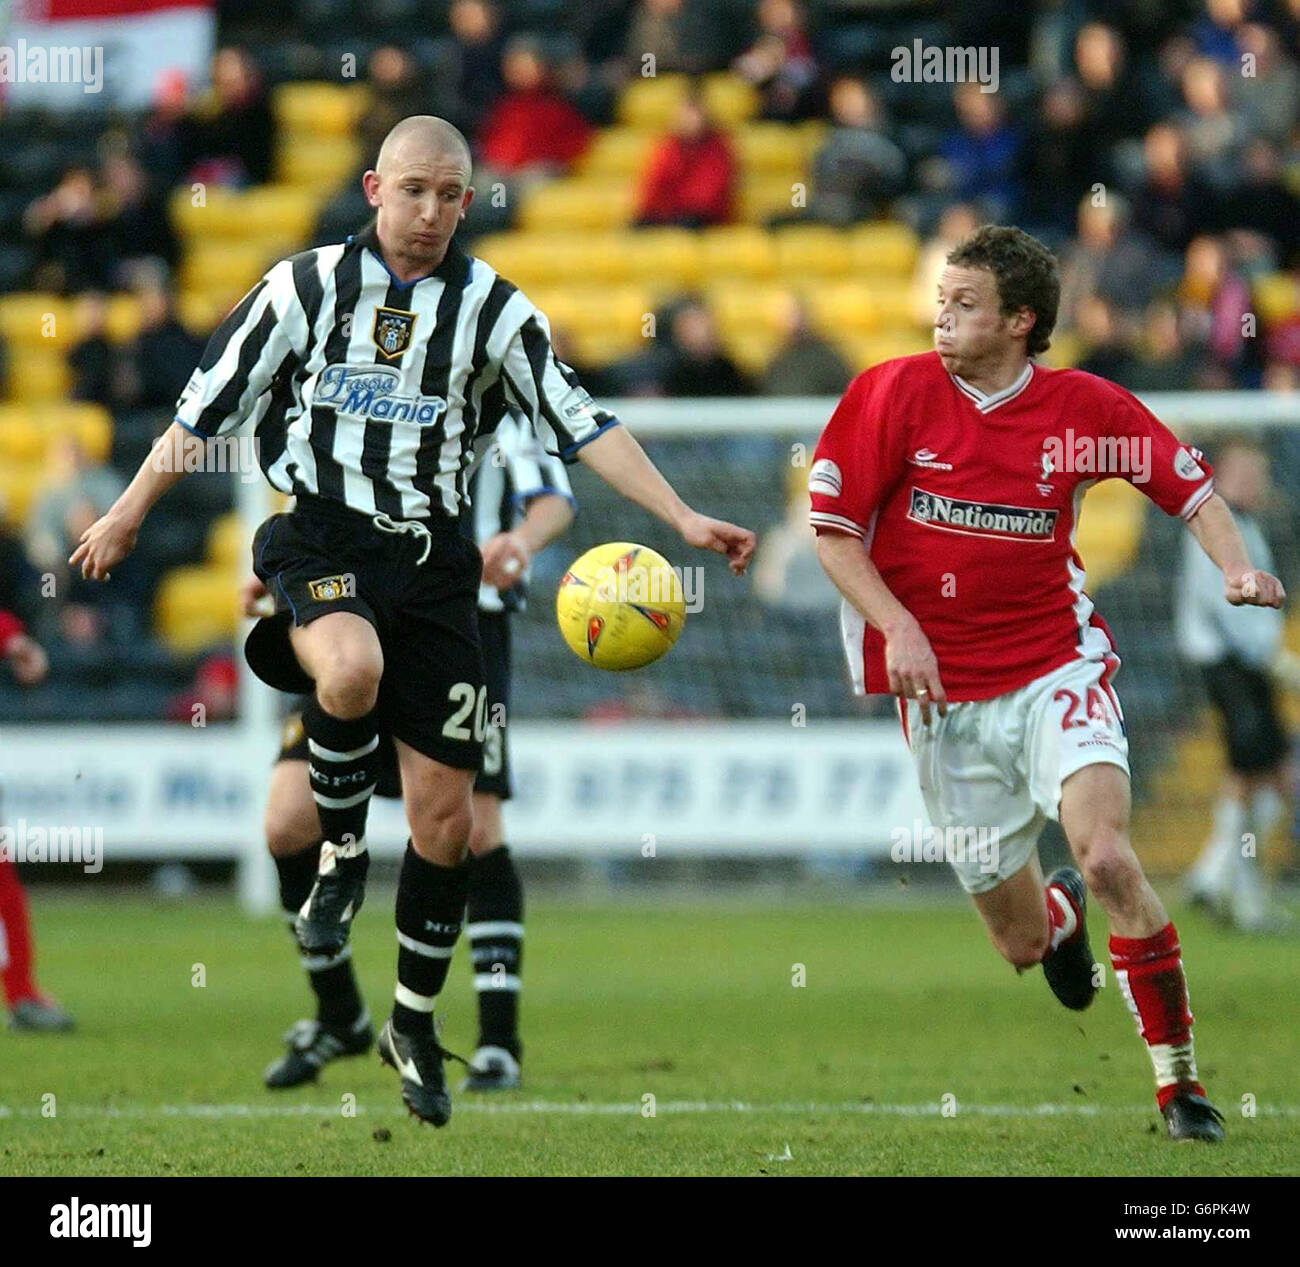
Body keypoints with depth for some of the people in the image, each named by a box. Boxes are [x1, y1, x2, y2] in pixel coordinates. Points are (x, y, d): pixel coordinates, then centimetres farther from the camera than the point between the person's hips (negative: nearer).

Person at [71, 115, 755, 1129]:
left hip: (430, 558, 3)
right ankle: (341, 855, -10)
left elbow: (582, 423, 3)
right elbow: (211, 405, 10)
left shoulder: (493, 309, 6)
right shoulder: (308, 285, 3)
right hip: (319, 538, -2)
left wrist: (682, 520, -7)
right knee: (351, 669, -39)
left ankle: (415, 1022, 20)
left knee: (445, 815, 1)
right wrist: (127, 516, 13)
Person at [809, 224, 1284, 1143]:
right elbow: (831, 529, -2)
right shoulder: (895, 393, -5)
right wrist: (898, 628, -14)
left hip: (1055, 668, -1)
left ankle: (1180, 1082, -15)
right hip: (943, 695, 1)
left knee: (1106, 855, -28)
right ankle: (1060, 915, 46)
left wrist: (1236, 568, -10)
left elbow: (1190, 487, 8)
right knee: (1021, 944, 5)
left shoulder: (1085, 407, -4)